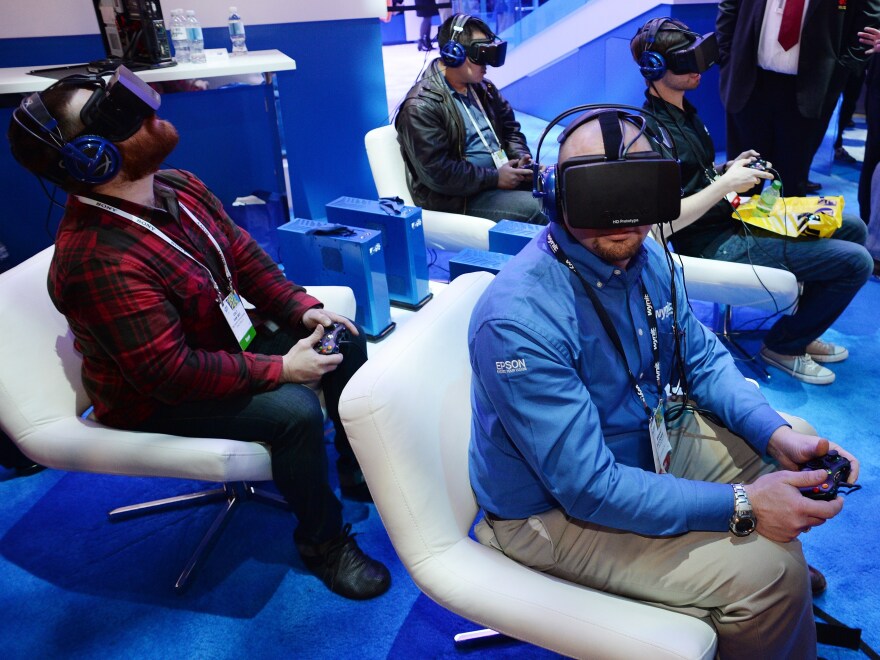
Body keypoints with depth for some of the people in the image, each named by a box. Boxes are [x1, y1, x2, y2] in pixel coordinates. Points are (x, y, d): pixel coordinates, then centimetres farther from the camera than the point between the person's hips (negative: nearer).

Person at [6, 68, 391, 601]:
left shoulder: (179, 188, -6)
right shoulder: (97, 259, -32)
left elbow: (244, 256, 4)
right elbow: (170, 374, -32)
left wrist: (303, 309, -10)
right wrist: (280, 369, -27)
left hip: (229, 340, 9)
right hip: (156, 401, -8)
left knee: (346, 340, 2)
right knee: (294, 409, -30)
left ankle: (362, 469, 20)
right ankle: (322, 539, -3)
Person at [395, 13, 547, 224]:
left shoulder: (481, 87, 10)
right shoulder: (422, 106, -17)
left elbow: (509, 128, 20)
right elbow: (438, 173, -23)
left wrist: (522, 157, -1)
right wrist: (495, 178, -20)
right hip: (458, 196, -8)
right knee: (536, 208, -24)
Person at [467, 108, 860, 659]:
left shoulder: (647, 257, -6)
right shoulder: (519, 320, -33)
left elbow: (703, 357, 6)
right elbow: (588, 488, -31)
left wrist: (777, 434, -9)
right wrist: (741, 505, -28)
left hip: (648, 437, 9)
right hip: (556, 510, -8)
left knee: (792, 443, 14)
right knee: (769, 571, -20)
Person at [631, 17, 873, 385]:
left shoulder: (681, 110, 10)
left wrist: (731, 168, 4)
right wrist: (725, 184, -21)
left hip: (730, 219, 10)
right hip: (715, 245, -10)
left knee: (853, 228, 15)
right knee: (855, 261, -12)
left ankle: (801, 330, 23)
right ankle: (783, 346, 8)